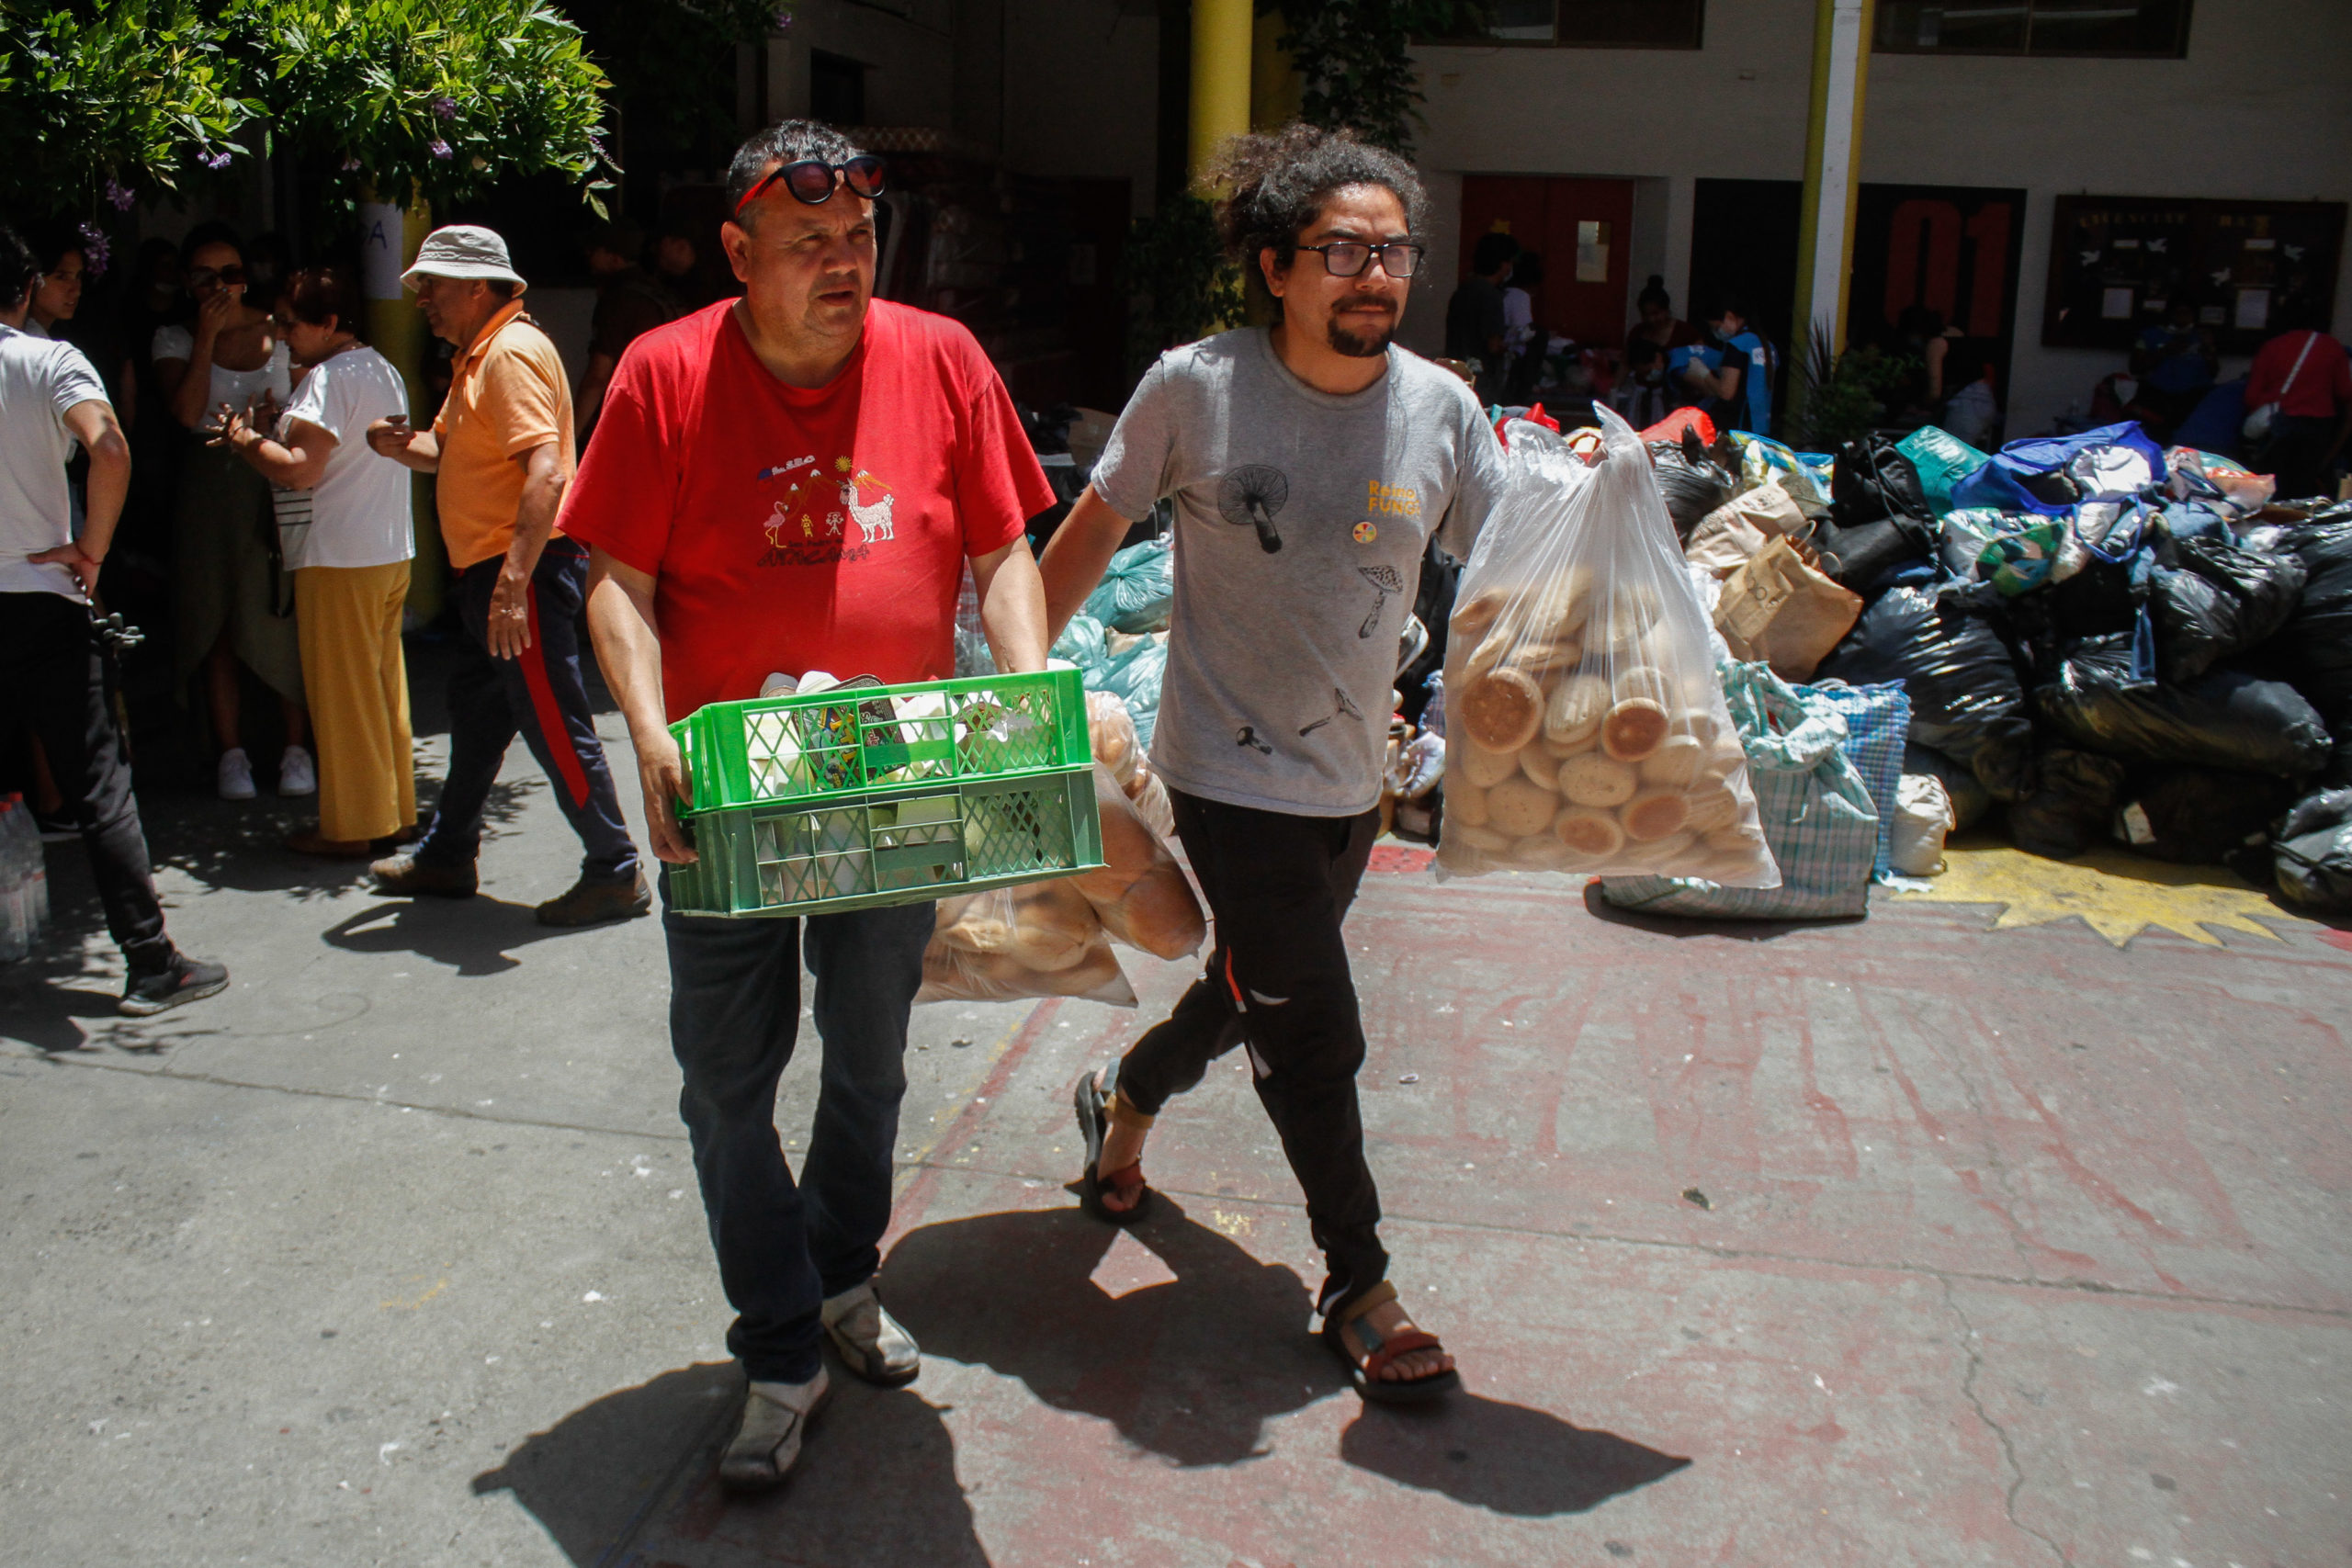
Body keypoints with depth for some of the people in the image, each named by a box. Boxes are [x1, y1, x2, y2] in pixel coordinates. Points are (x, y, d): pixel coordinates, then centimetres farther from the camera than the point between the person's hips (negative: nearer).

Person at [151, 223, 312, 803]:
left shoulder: (278, 330, 6)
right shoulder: (175, 340, 5)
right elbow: (187, 412, -11)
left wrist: (277, 416, -11)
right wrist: (208, 335, -9)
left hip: (278, 486, 0)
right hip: (211, 491, 0)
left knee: (286, 619, -2)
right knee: (218, 628, 2)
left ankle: (296, 749, 8)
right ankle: (231, 753, 10)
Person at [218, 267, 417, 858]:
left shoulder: (329, 378, -15)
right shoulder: (383, 371, 14)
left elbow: (300, 469, -21)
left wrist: (247, 441, -7)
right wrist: (273, 434, 15)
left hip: (338, 561, -9)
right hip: (391, 553, 9)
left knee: (342, 694, -1)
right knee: (385, 686, 14)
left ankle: (349, 827, 6)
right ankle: (396, 810, 20)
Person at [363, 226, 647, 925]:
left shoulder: (512, 351, -15)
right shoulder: (477, 355, 18)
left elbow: (546, 472, -26)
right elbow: (457, 453, 26)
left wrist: (514, 583, -32)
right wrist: (405, 446, 3)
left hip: (527, 568, -11)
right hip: (491, 574, 11)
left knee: (554, 724, -6)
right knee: (475, 710, 19)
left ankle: (615, 873, 2)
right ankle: (446, 856, 33)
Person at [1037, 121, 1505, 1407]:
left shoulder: (1439, 408, -3)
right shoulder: (1196, 388, -12)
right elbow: (1093, 532, 0)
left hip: (1352, 781, 5)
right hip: (1231, 777, -5)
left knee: (1251, 991, 23)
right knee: (1315, 1037, -3)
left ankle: (1124, 1102, 54)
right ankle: (1358, 1289, 16)